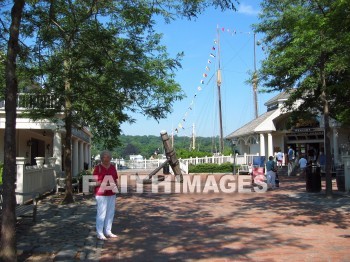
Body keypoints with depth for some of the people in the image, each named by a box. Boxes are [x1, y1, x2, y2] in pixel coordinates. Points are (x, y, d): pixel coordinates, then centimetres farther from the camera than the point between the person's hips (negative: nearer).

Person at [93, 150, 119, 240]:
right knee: (101, 213, -5)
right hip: (101, 194, -5)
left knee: (110, 213, 9)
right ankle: (99, 233, 3)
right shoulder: (98, 168, -5)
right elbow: (95, 182, -8)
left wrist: (114, 186, -3)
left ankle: (108, 231, 20)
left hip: (111, 194, 6)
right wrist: (104, 183, -21)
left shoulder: (113, 167, 10)